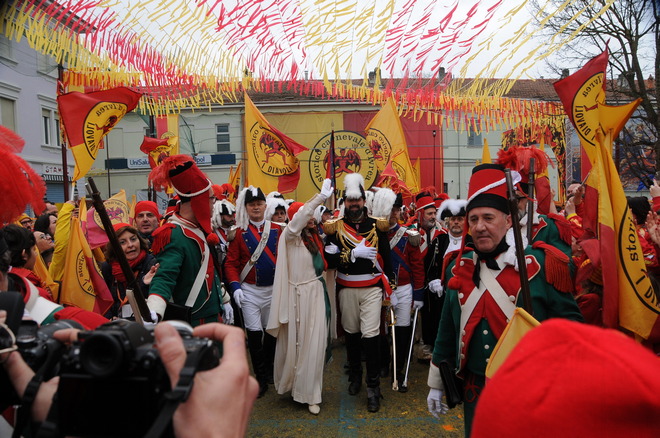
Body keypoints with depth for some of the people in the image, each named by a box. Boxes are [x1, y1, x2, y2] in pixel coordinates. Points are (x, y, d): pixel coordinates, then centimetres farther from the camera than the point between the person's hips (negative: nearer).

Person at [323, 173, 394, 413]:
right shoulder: (335, 227, -1)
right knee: (351, 333, 14)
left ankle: (373, 386, 3)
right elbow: (329, 259, -10)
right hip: (347, 289, 1)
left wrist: (388, 287, 5)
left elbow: (386, 258, 6)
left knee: (371, 334, -7)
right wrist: (354, 253, -21)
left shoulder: (377, 226, 2)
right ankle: (355, 375, 34)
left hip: (372, 288, -1)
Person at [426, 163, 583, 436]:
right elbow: (447, 329, 9)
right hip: (475, 391, 4)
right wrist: (436, 384, 13)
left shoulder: (540, 263, -11)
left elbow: (569, 320, -7)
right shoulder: (459, 267, 2)